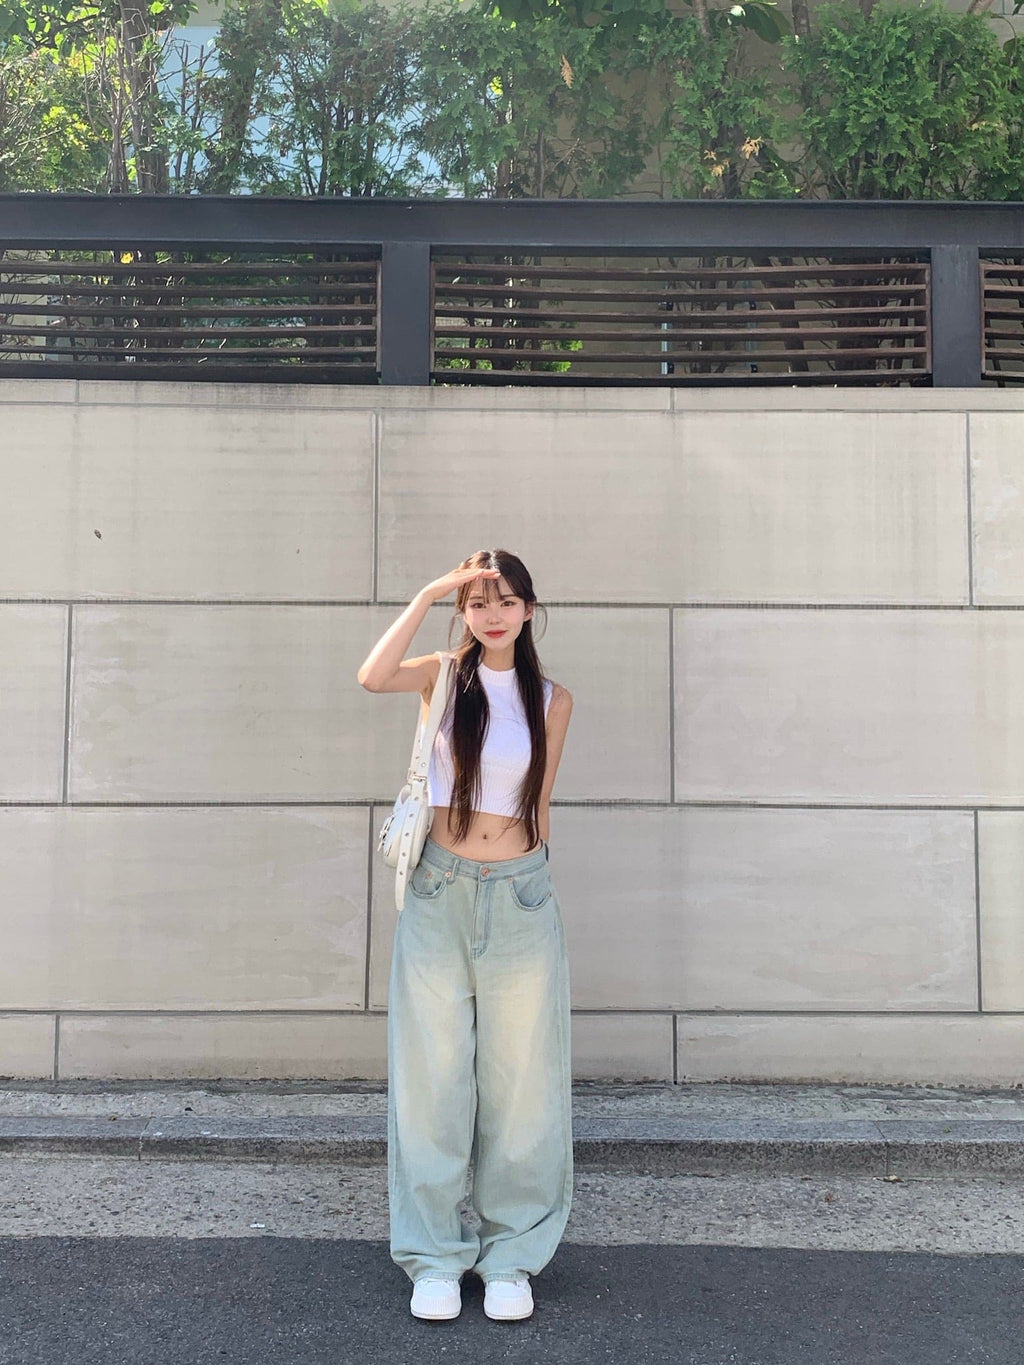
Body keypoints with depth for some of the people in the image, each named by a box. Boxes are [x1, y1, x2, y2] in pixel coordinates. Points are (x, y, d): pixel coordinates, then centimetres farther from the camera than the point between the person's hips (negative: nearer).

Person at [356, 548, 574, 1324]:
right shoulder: (444, 678, 2)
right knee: (433, 1077, 6)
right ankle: (433, 1254, 22)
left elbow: (539, 804, 12)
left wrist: (528, 878, 13)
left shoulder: (552, 701, 6)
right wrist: (431, 592, -17)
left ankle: (513, 1253, 24)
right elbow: (373, 677, -20)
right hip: (439, 895, -1)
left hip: (521, 897, 1)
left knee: (520, 1082, 8)